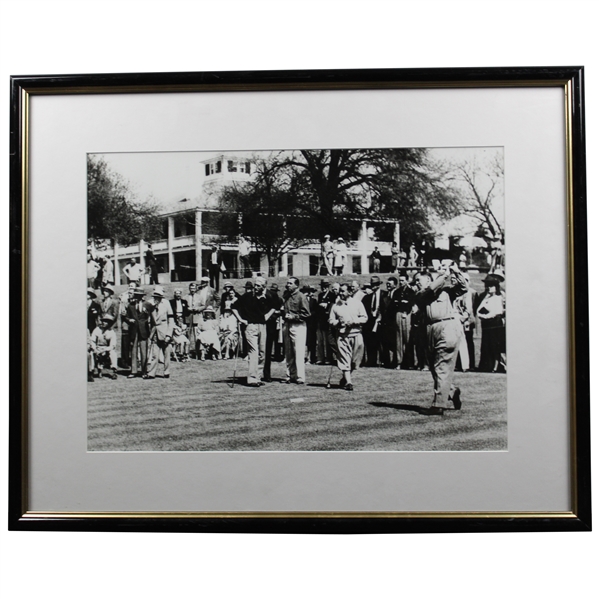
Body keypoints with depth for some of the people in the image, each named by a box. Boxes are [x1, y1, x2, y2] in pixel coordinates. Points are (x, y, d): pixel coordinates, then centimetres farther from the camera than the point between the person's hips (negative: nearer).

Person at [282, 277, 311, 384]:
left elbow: (306, 314, -11)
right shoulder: (286, 295, 13)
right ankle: (290, 376, 18)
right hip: (287, 326, 7)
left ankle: (300, 377, -6)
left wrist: (293, 316, -14)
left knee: (298, 353, -8)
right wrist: (283, 312, 9)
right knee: (288, 353, 11)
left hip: (298, 326, -7)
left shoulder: (301, 297, -8)